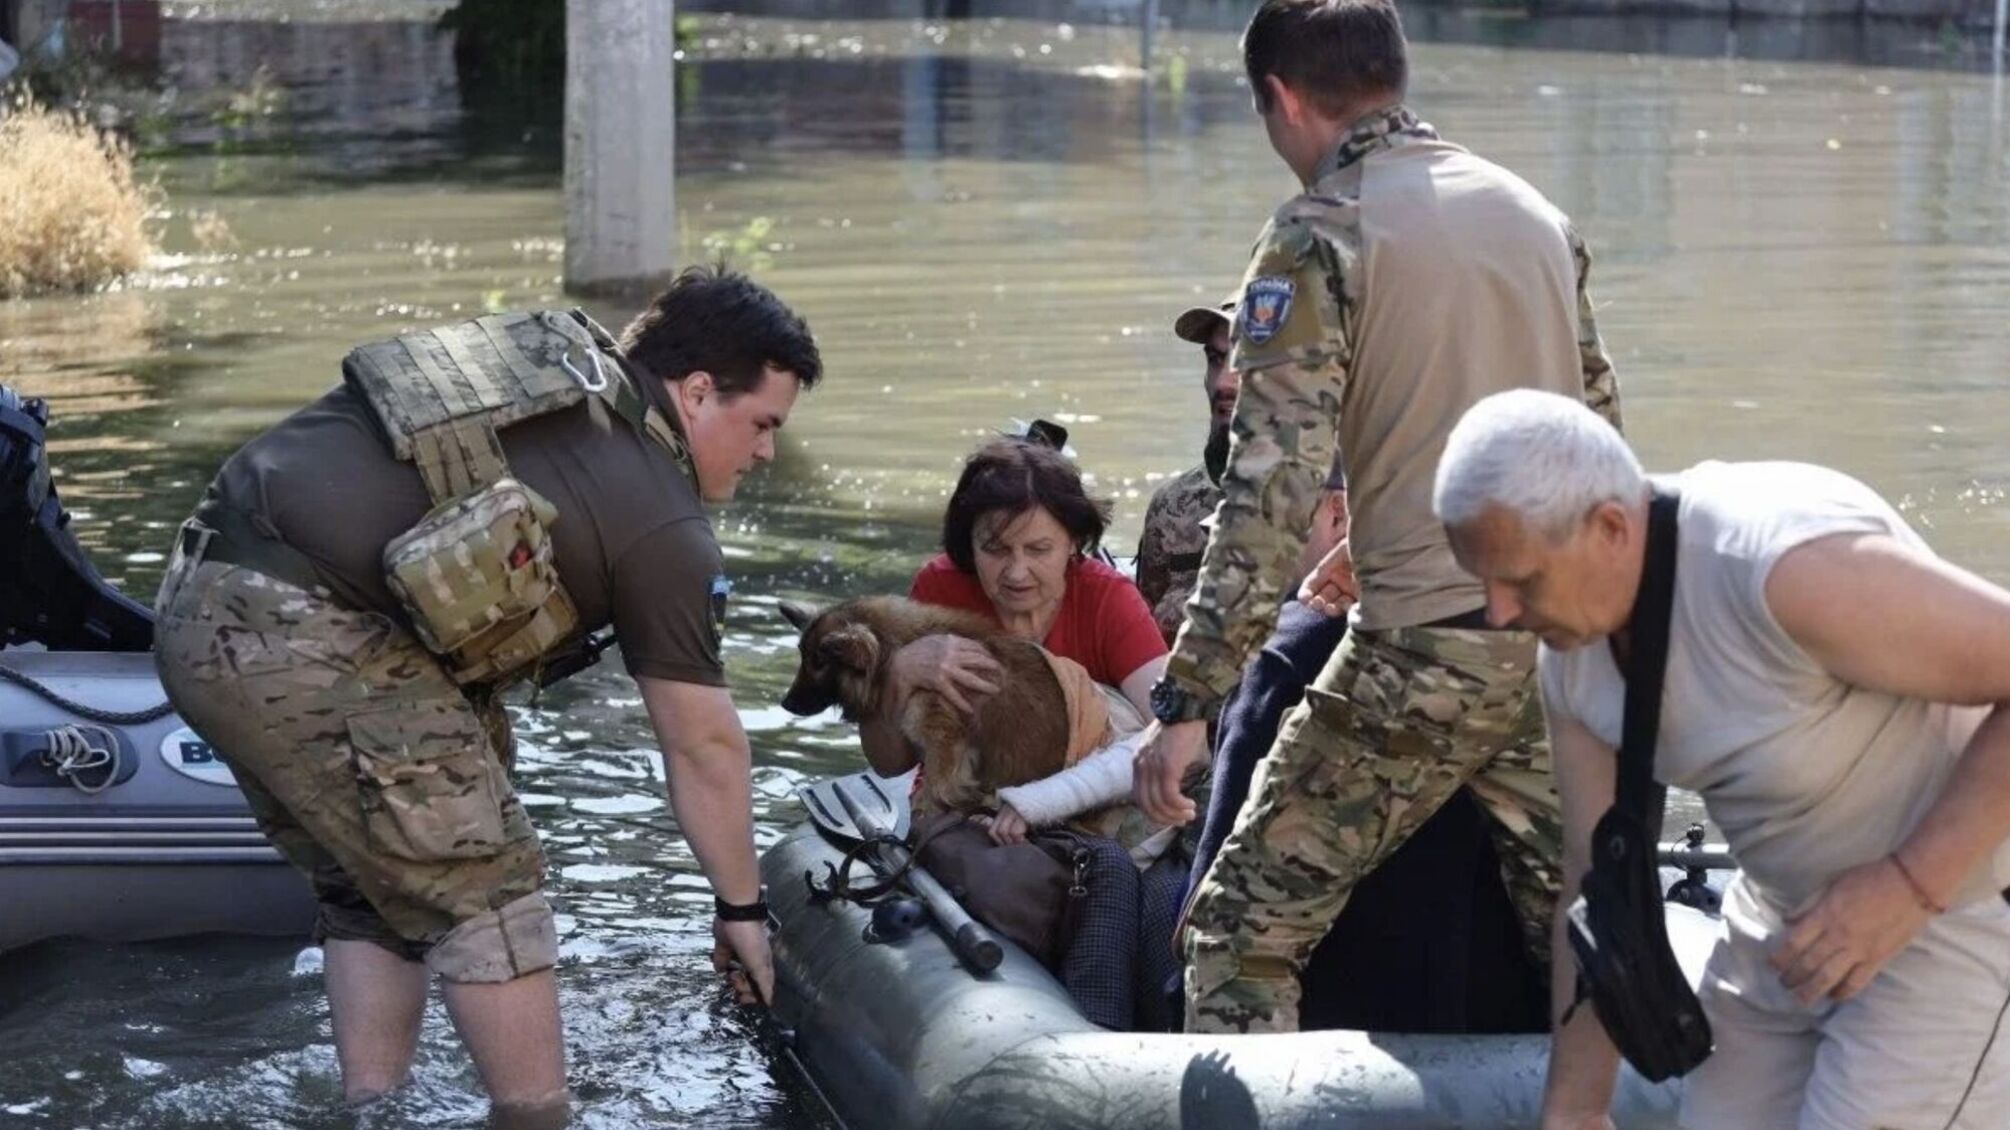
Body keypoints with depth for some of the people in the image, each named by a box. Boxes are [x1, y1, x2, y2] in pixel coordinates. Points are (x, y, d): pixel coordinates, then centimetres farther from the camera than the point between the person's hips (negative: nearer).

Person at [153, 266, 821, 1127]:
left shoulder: (539, 353, 20)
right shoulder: (661, 522, -1)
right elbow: (704, 748, 6)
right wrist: (741, 908, 20)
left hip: (197, 607, 9)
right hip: (304, 640, -9)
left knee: (370, 891, 20)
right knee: (481, 890, 3)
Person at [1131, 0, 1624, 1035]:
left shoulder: (1316, 239, -8)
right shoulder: (1535, 212, 12)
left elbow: (1269, 489, -16)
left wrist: (1187, 701, -15)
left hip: (1421, 650, -6)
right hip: (1562, 643, 7)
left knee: (1243, 932, 2)